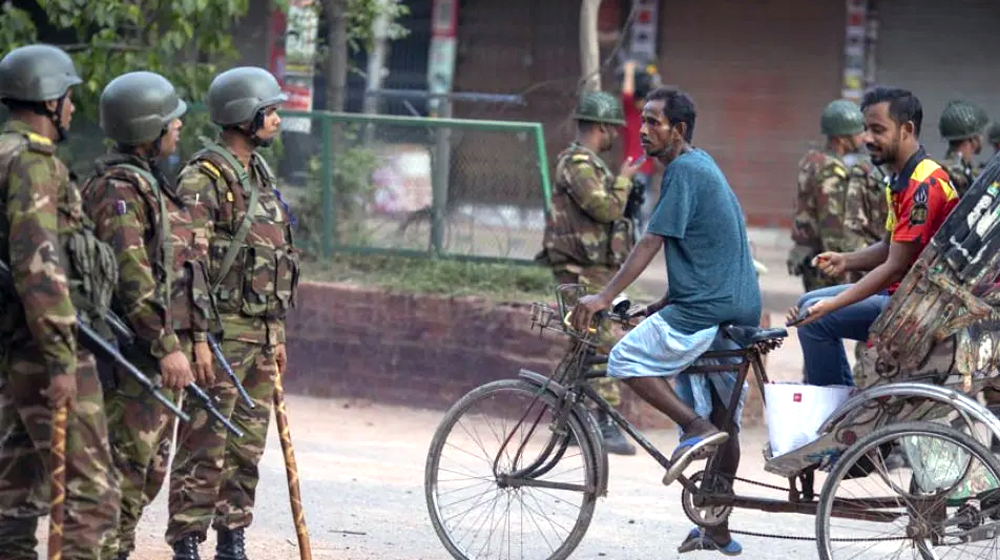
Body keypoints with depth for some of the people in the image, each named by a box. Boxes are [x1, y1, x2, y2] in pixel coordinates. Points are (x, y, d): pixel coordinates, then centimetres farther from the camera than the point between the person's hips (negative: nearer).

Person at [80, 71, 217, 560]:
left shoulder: (151, 184, 18)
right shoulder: (118, 189, -14)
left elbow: (184, 270, 23)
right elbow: (132, 278, -21)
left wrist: (196, 338, 22)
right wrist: (167, 347, -23)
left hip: (162, 351, 10)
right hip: (135, 351, -10)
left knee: (150, 467, 12)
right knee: (126, 465, -10)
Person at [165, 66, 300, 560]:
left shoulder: (260, 176, 17)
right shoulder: (203, 178, -11)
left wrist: (277, 334, 21)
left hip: (262, 332, 9)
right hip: (223, 332, -9)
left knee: (247, 446, 11)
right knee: (205, 447, -7)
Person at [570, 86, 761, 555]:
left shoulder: (683, 170, -11)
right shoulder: (702, 166, 19)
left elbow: (652, 242, -18)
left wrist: (604, 297, -20)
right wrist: (664, 305, 22)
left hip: (705, 309, -10)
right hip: (740, 310, 10)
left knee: (626, 361, -2)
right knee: (724, 420, 13)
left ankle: (696, 428, -14)